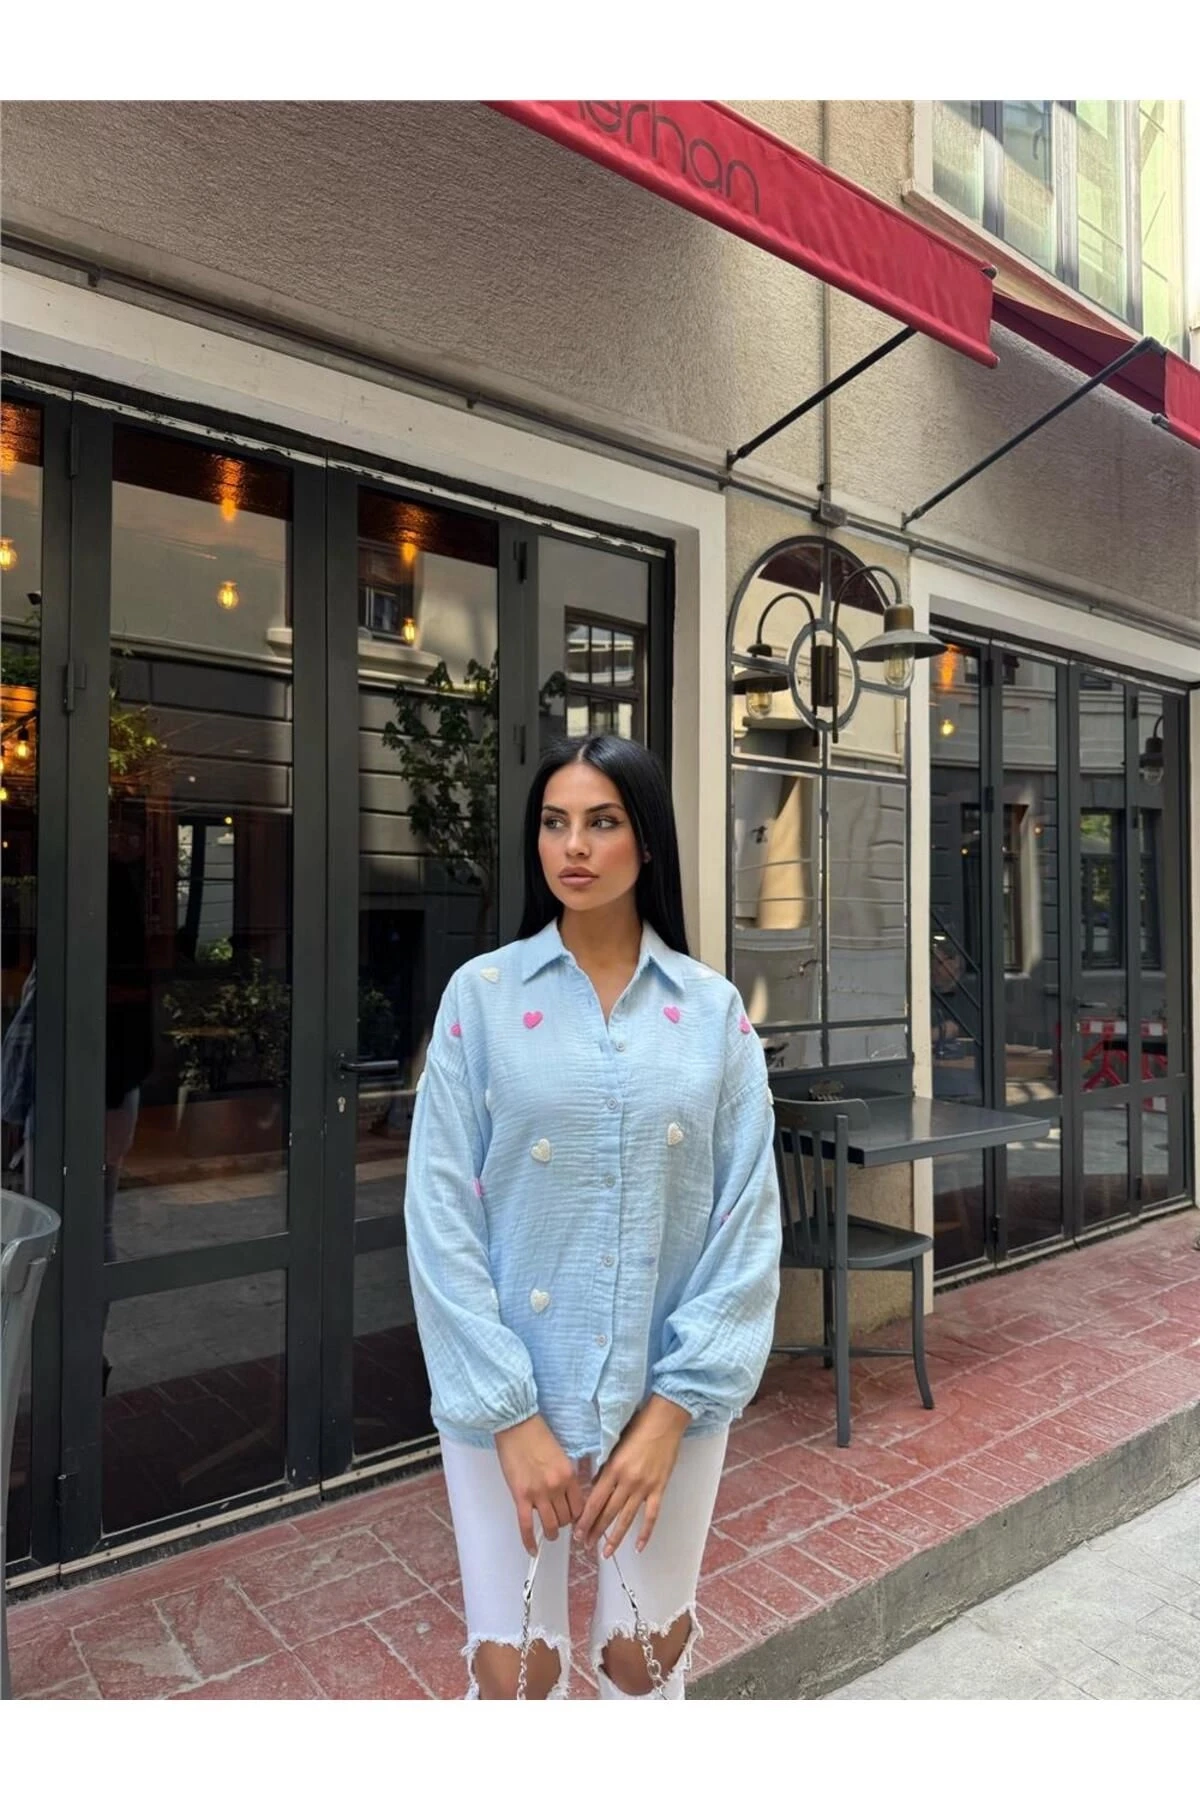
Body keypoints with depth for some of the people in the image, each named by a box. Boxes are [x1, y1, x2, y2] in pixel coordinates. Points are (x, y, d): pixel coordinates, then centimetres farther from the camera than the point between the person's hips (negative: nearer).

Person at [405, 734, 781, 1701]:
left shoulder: (714, 1009, -3)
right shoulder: (482, 994, -6)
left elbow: (748, 1218, -5)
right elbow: (441, 1212, -9)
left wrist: (673, 1408, -10)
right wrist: (511, 1411, -12)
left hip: (668, 1394, 1)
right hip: (509, 1395, -1)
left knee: (648, 1659, 19)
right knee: (513, 1666, 13)